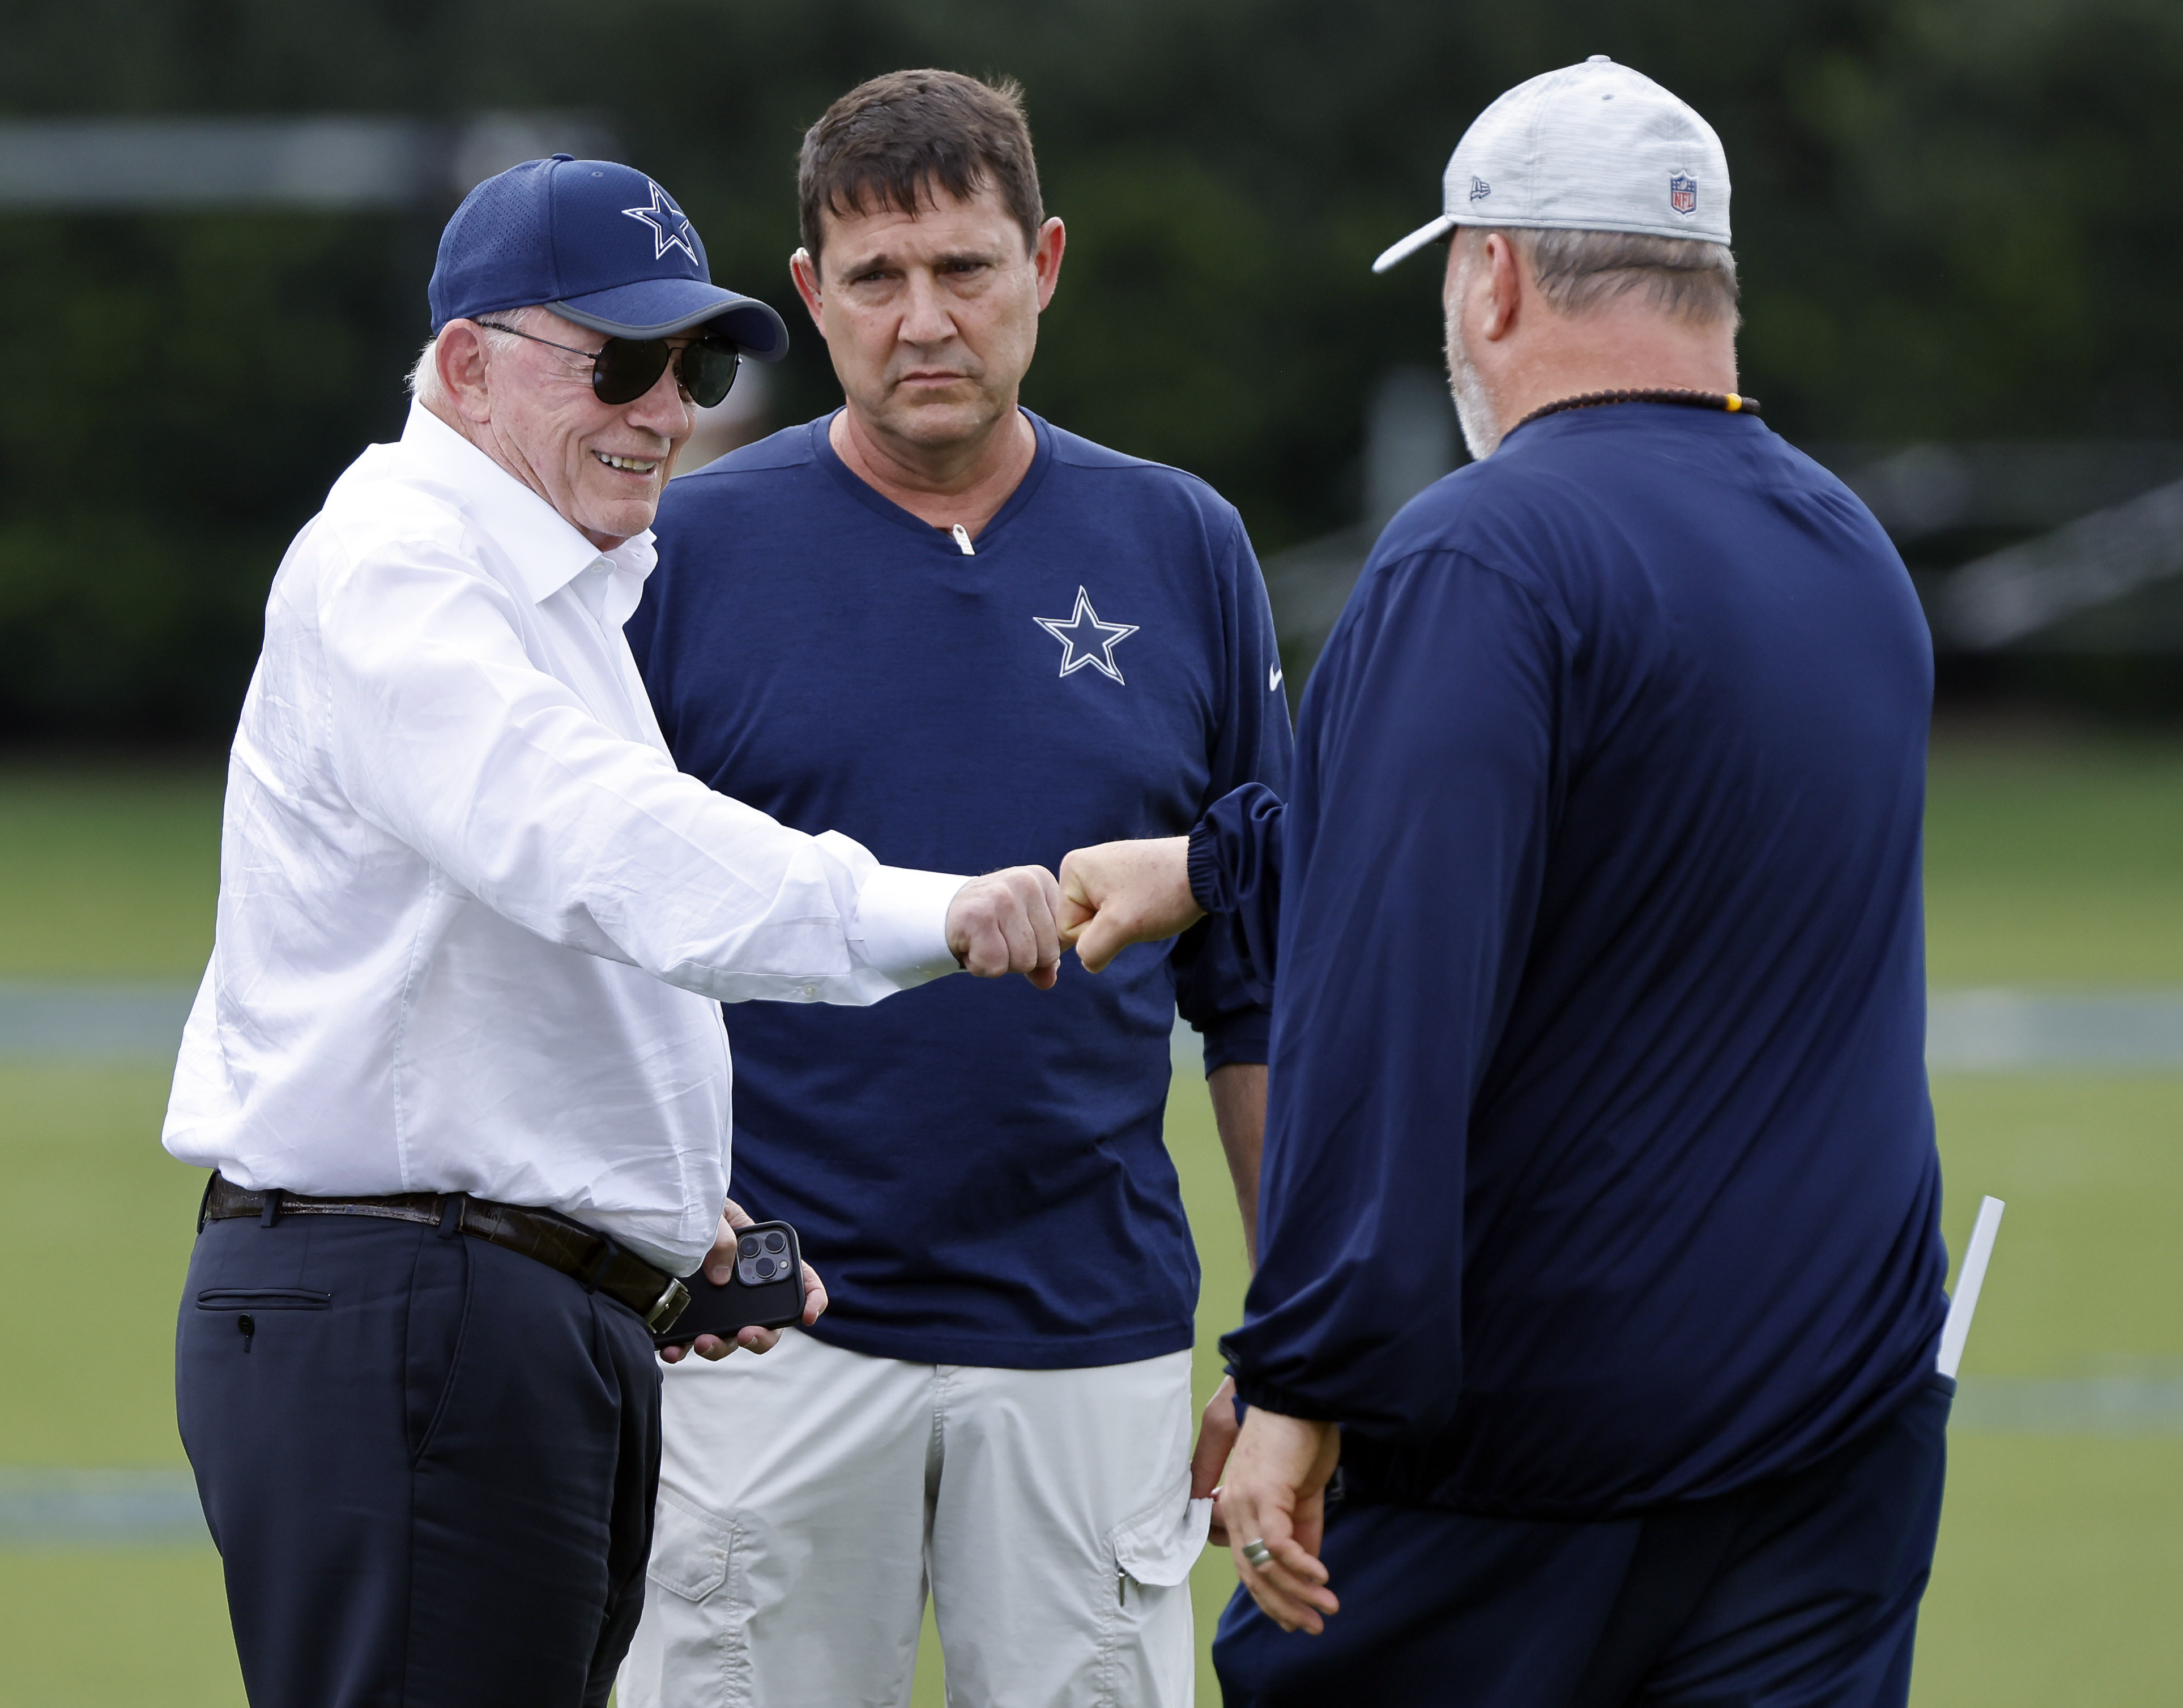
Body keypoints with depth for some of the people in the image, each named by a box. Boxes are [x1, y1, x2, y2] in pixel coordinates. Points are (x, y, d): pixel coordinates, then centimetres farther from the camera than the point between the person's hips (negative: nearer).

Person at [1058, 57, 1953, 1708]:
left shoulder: (1483, 561, -13)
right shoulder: (1857, 557, 13)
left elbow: (1393, 997, -22)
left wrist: (1302, 1388, -22)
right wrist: (1209, 865, 34)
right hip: (1846, 1424, 6)